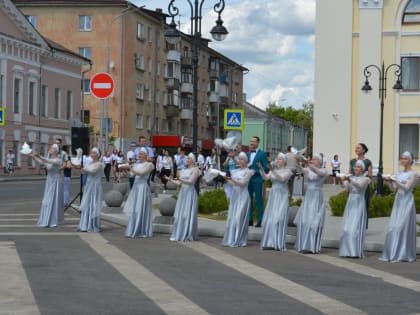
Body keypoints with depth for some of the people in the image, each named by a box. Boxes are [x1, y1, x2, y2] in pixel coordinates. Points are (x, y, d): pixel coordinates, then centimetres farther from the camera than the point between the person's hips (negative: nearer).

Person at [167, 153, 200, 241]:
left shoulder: (195, 169, -3)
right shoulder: (184, 170, 18)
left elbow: (191, 181, -15)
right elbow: (179, 183, 16)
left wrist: (181, 179, -29)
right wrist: (171, 180, 8)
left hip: (190, 193, -7)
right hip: (182, 193, 7)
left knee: (188, 214, -7)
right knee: (179, 214, 4)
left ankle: (188, 235, -3)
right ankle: (178, 234, 9)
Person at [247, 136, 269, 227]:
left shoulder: (262, 154, -4)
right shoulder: (248, 154, 15)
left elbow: (266, 167, -9)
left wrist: (256, 171, -17)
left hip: (257, 180, -6)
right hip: (248, 179, 6)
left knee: (259, 200, -2)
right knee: (249, 200, 8)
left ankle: (260, 220, 0)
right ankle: (250, 219, 14)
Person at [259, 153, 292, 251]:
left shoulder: (288, 171, 0)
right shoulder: (273, 170, 12)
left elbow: (282, 178, -19)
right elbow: (266, 177, -4)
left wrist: (273, 171, -29)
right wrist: (261, 169, -20)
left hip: (282, 196, -4)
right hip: (273, 196, 5)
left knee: (279, 218, -10)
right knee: (269, 219, 0)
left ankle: (279, 243, -7)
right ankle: (270, 242, 5)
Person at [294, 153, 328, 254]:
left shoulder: (323, 171, -2)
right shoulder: (308, 170, 9)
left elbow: (317, 172, -25)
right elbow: (301, 170, -13)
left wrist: (309, 165, -42)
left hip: (317, 198, -5)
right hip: (307, 197, 5)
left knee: (314, 222, -7)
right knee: (304, 221, 2)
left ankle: (314, 246, -3)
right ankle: (304, 245, 9)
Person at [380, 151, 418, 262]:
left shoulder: (414, 174, -5)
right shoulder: (399, 173, 14)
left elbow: (407, 187, -14)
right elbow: (394, 187, 8)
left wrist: (395, 180, -22)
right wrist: (390, 181, -11)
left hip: (407, 201, -7)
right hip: (398, 200, 7)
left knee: (403, 227, -7)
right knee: (393, 227, 3)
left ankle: (403, 254, -3)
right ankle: (393, 253, 8)